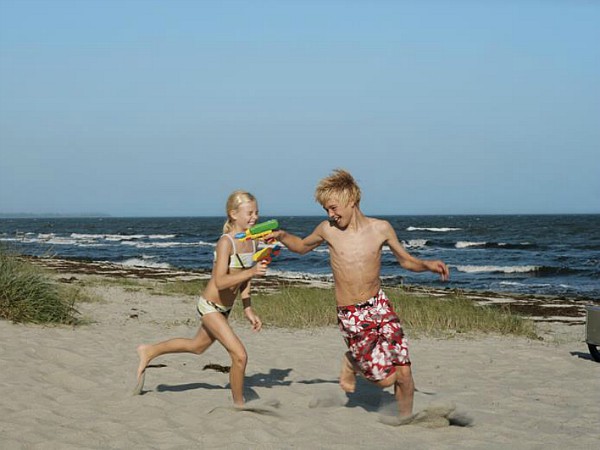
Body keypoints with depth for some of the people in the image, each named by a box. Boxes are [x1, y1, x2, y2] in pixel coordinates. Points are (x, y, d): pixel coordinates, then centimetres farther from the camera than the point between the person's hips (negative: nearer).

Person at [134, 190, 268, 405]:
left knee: (197, 346, 28)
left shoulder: (251, 241, -1)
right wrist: (251, 272, -40)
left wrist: (248, 309, 8)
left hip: (224, 309, 9)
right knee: (239, 355, -14)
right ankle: (239, 404, 5)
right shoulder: (226, 243, -24)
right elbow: (220, 282, -32)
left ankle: (149, 352, 46)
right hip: (210, 306, -9)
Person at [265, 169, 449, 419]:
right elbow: (302, 246, 15)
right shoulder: (327, 230, -4)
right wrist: (281, 236, -4)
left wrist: (427, 265, -13)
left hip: (380, 305, 2)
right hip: (351, 316, -1)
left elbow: (406, 260, 7)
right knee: (386, 379, -5)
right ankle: (352, 363, 24)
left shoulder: (381, 228, -4)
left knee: (404, 374, -4)